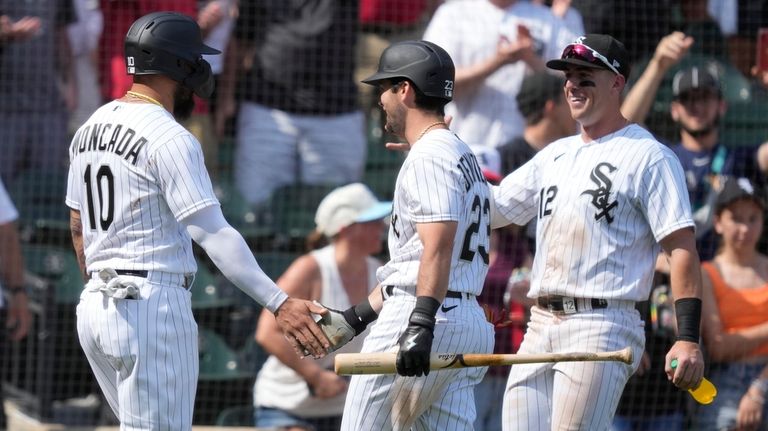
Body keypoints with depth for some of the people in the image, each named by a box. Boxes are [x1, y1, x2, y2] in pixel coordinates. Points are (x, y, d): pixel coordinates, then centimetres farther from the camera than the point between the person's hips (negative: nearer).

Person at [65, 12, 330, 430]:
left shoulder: (90, 129, 12)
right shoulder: (170, 139, -14)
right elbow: (213, 235, -21)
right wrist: (279, 303, -25)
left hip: (95, 307, 9)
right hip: (154, 306, -9)